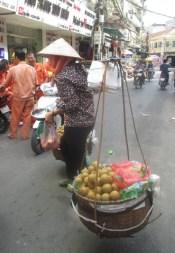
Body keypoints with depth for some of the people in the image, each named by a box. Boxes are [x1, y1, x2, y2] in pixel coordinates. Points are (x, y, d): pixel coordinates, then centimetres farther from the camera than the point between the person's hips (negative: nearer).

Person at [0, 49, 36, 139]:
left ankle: (13, 134, 24)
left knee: (15, 116, 12)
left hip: (18, 96, -2)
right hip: (30, 96, 2)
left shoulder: (13, 69, -8)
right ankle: (25, 135, 17)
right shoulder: (32, 69, -2)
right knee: (27, 116, 11)